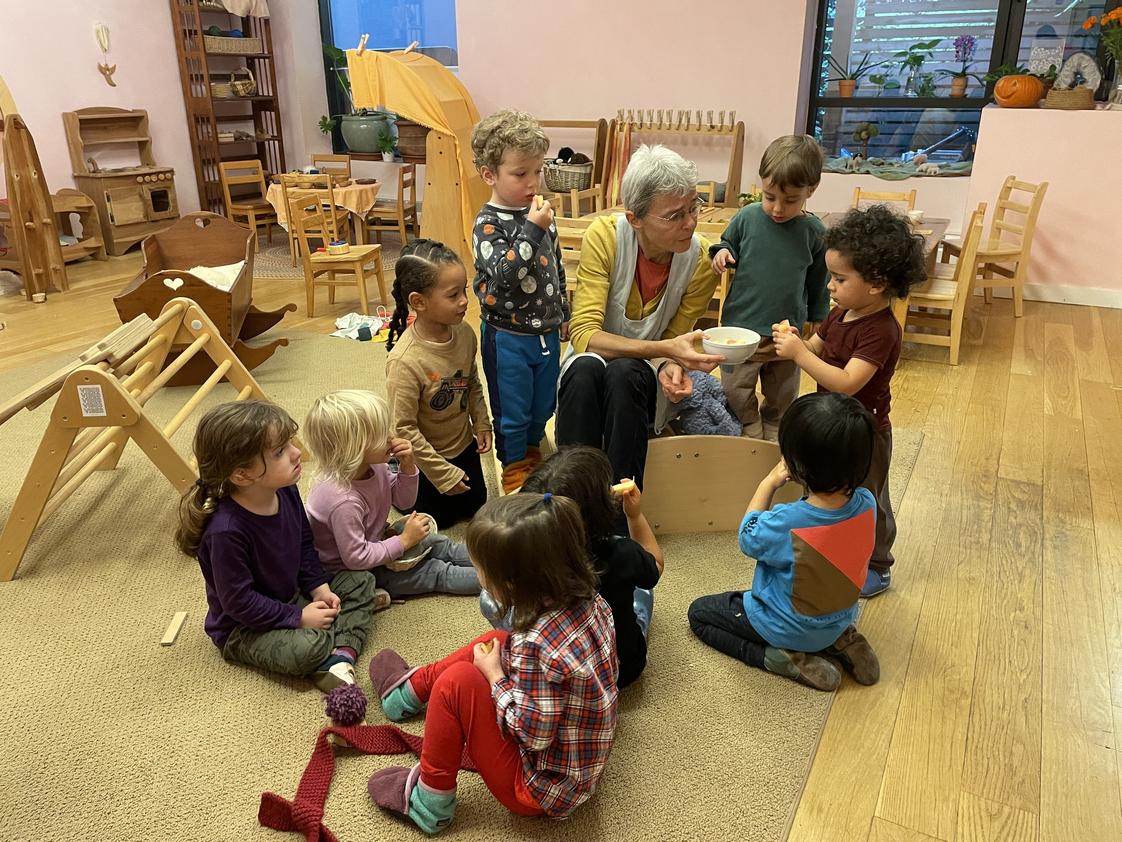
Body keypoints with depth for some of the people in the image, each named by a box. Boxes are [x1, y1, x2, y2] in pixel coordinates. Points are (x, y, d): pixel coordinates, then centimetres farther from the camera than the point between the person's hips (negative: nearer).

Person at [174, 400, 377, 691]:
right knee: (307, 648, -34)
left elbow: (304, 543, 7)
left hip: (293, 595, 8)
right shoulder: (226, 531, -33)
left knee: (361, 581, 3)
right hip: (244, 628, -8)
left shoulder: (285, 492, -10)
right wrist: (299, 617, -21)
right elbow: (238, 601, -26)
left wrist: (319, 587, -4)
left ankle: (340, 656, -14)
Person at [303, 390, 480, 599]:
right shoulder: (343, 501, -39)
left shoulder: (373, 466, -13)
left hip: (377, 540, 8)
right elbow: (356, 558, -31)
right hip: (354, 573, -8)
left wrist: (407, 467, -17)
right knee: (437, 573, -6)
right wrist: (405, 540, -23)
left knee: (440, 544, 8)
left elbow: (404, 501, 2)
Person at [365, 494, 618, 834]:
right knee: (495, 642, 13)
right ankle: (408, 691, 36)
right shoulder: (589, 599, -10)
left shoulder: (537, 646, -34)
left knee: (457, 681, -14)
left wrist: (495, 677, -14)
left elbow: (531, 735, -27)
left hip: (542, 789, -8)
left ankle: (429, 801, 6)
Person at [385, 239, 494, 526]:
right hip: (427, 460, -6)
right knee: (440, 518, 18)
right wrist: (443, 474, -22)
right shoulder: (405, 361, -34)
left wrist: (482, 424, 0)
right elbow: (403, 428, -27)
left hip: (465, 446, 6)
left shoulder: (464, 333, -14)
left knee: (475, 506, 26)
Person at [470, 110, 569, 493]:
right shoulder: (489, 224, -17)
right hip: (508, 336, -6)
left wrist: (563, 313, 19)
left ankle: (531, 448, 46)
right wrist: (531, 231, -32)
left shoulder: (539, 215, 3)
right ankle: (514, 466, 31)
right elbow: (502, 277, -30)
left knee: (544, 403, 20)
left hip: (546, 331, 6)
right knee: (511, 408, 9)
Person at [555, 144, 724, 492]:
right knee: (585, 369, -37)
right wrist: (663, 348, -37)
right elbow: (583, 333, -25)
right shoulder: (604, 236, -20)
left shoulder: (700, 261, -14)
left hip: (646, 373, 1)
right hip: (594, 359, -1)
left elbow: (674, 342, -4)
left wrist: (670, 366, -28)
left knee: (623, 373, -35)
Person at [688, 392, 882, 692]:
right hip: (840, 618, 6)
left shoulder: (785, 524, -37)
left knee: (698, 613, 13)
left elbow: (748, 539, -14)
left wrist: (769, 482, -8)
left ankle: (783, 658, -1)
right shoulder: (866, 504, -22)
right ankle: (839, 642, 14)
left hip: (787, 628, -5)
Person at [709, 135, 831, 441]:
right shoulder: (747, 217, -9)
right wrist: (722, 252, -13)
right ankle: (751, 438, 30)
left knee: (781, 399, 18)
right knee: (736, 393, 7)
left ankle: (774, 445, 40)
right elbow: (728, 242, 10)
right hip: (740, 328, -1)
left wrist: (818, 321, 13)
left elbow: (818, 283, 6)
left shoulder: (814, 232, -6)